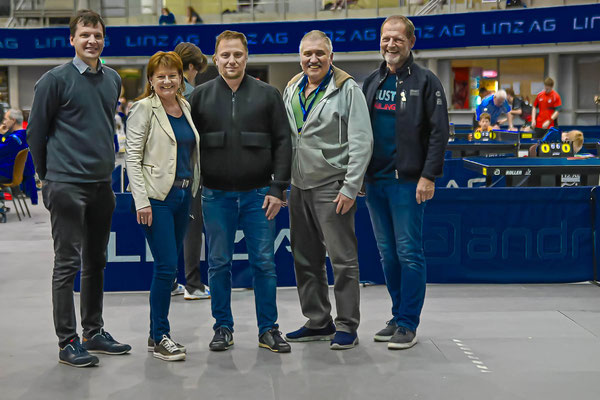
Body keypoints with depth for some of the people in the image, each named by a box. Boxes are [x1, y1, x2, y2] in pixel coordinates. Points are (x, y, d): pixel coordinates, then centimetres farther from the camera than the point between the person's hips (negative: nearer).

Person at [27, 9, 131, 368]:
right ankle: (68, 342, 4)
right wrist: (49, 173, 5)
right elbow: (36, 131, -1)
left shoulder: (113, 80, 11)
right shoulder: (56, 80, -7)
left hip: (102, 183, 6)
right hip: (67, 186, -6)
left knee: (96, 262, 13)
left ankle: (94, 333, 24)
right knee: (67, 264, -3)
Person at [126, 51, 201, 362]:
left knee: (168, 267, 11)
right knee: (166, 267, -10)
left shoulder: (186, 107, 13)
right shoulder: (144, 109, -6)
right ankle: (160, 338, 1)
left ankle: (157, 333, 21)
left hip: (183, 195, 7)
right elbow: (132, 156, -10)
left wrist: (194, 190, 15)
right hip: (156, 196, -6)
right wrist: (141, 201, -17)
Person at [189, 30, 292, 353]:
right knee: (219, 264, 7)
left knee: (264, 263, 3)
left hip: (258, 194, 0)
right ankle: (223, 328, 19)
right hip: (216, 196, 1)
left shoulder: (267, 95, 4)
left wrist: (277, 189, -5)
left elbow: (282, 142, 2)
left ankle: (268, 329, 14)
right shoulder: (201, 96, 5)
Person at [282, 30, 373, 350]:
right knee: (305, 259, 12)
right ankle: (318, 322, 24)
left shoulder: (347, 89, -6)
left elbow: (361, 142, -11)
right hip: (299, 186, 7)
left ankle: (347, 326, 6)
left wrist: (350, 188, -16)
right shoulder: (291, 89, 12)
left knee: (342, 258, -4)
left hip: (332, 186, -7)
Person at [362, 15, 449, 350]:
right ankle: (400, 317, 21)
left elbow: (439, 132, -8)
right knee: (388, 255, 11)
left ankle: (408, 324, 2)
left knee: (409, 253, -4)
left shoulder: (425, 81, -3)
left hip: (408, 182, -6)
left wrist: (429, 175, -15)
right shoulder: (372, 82, 15)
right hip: (375, 181, 6)